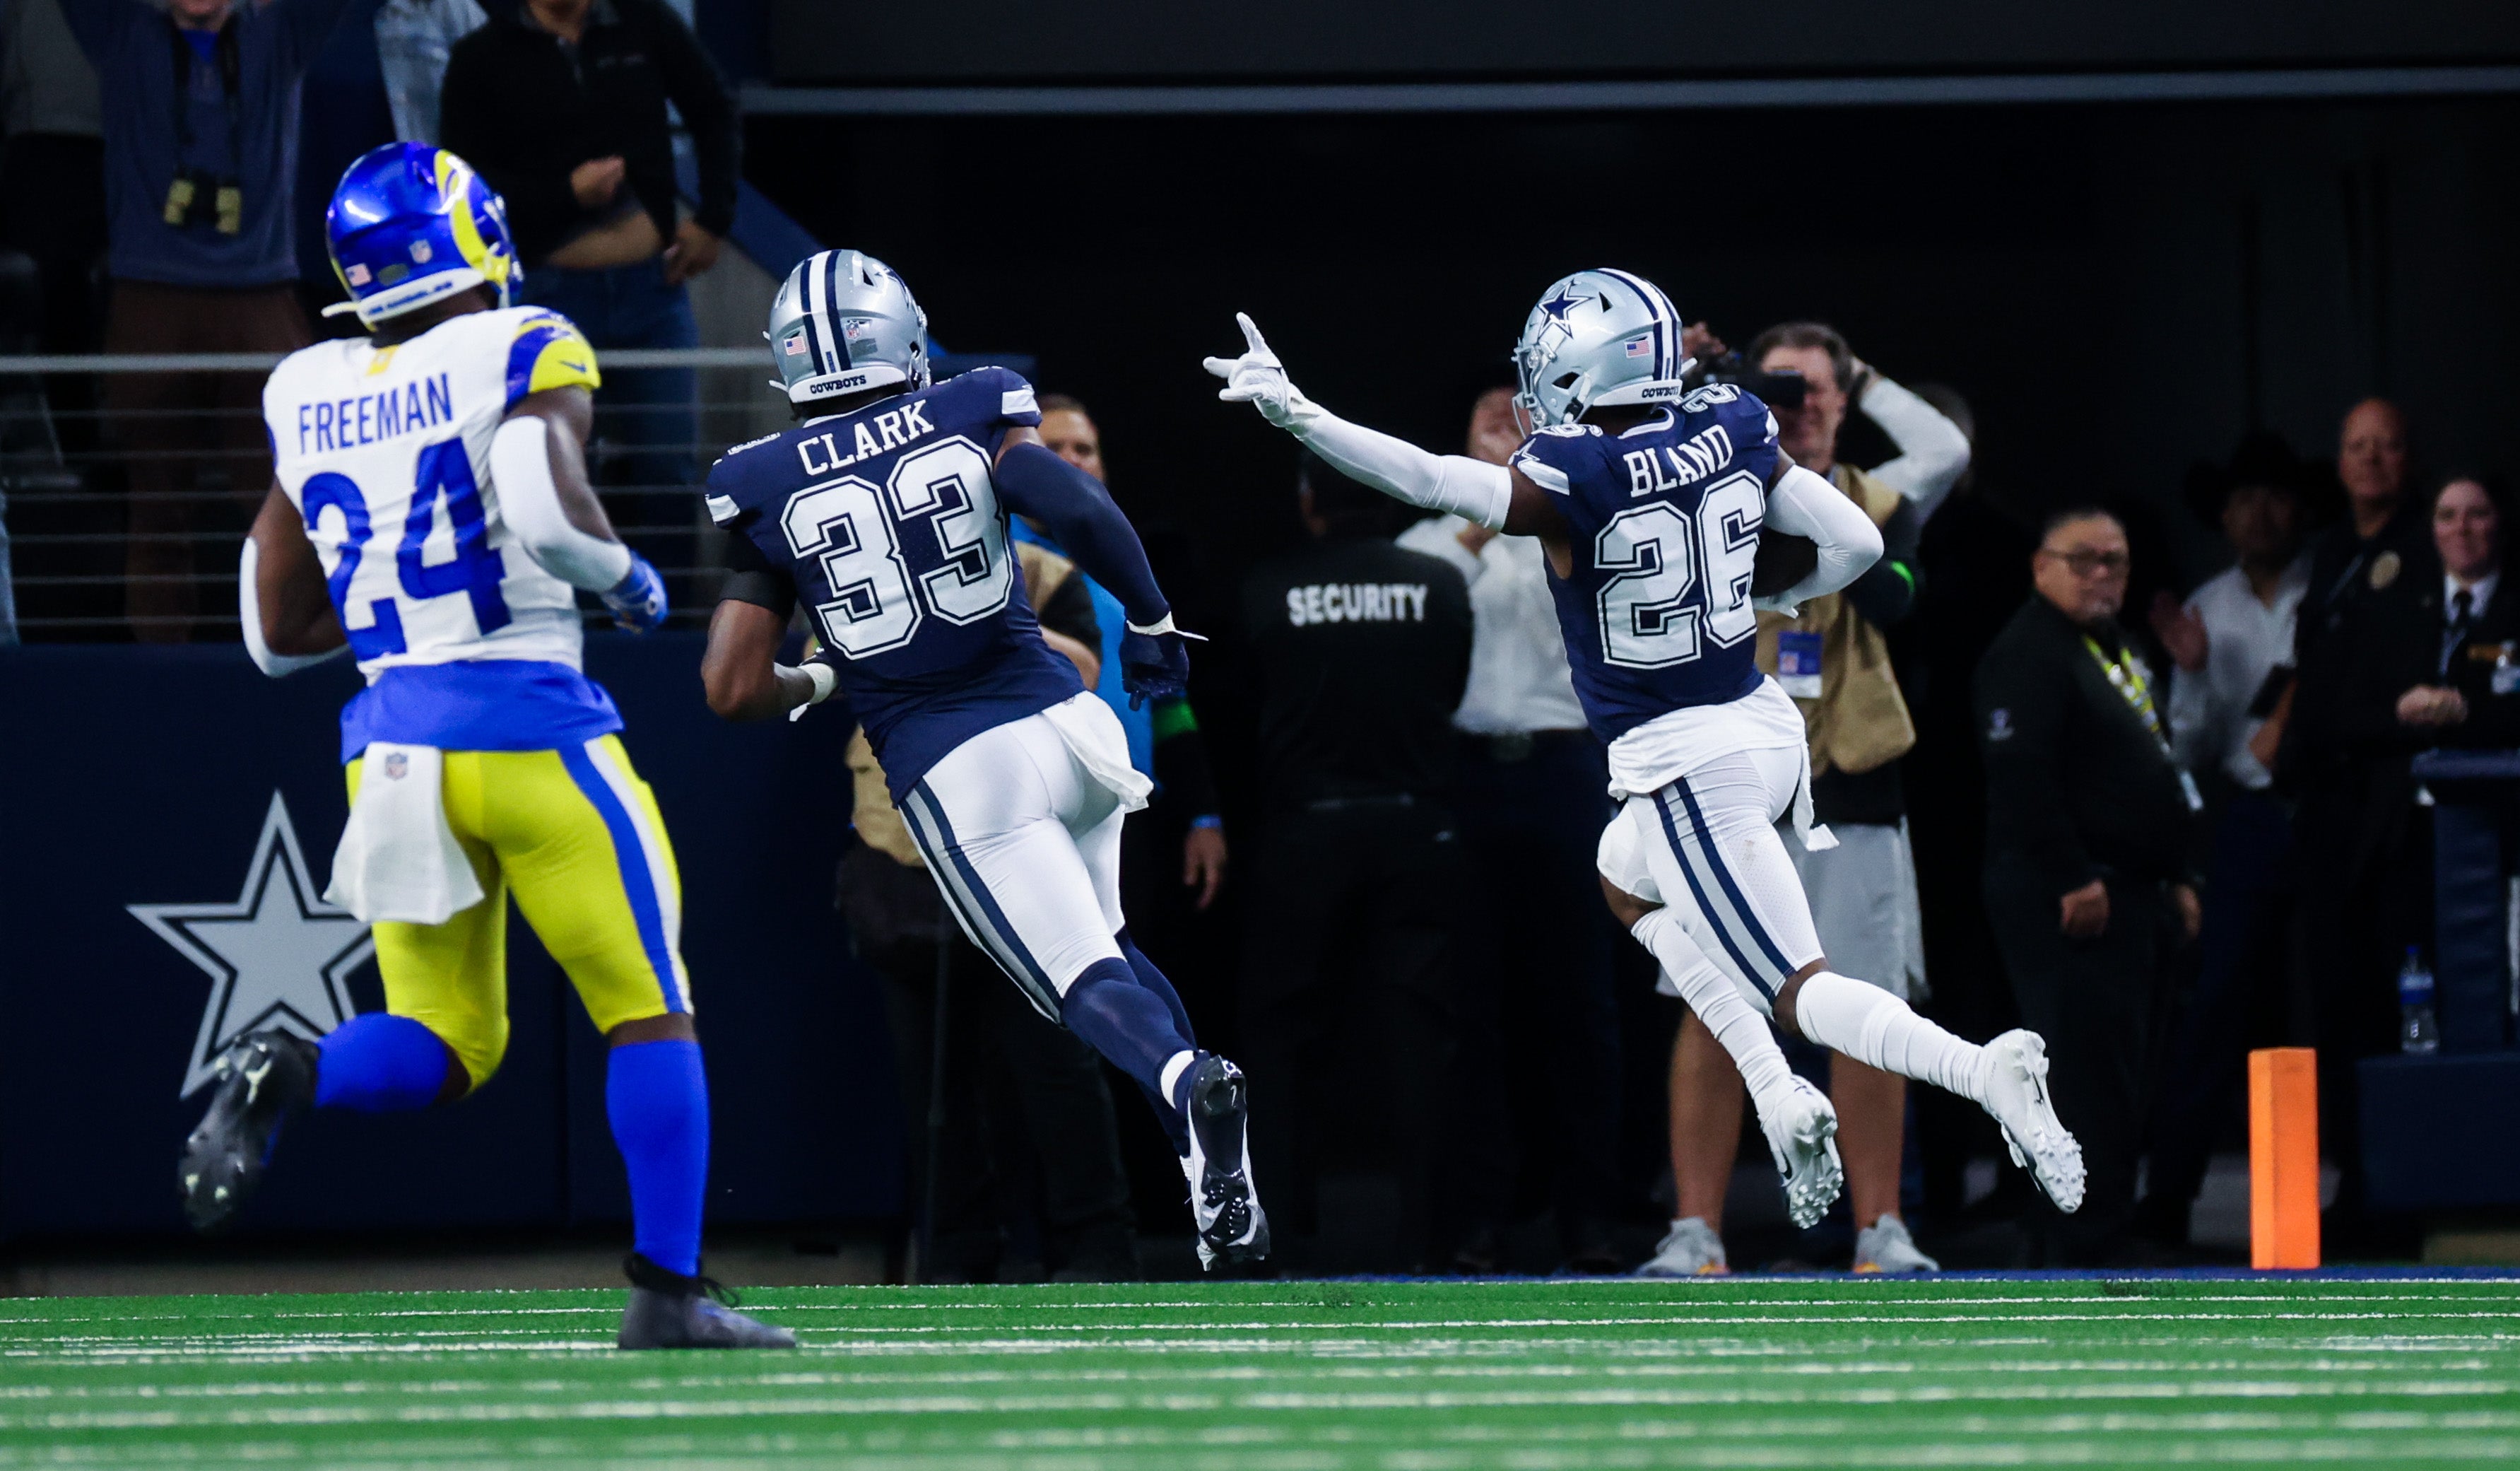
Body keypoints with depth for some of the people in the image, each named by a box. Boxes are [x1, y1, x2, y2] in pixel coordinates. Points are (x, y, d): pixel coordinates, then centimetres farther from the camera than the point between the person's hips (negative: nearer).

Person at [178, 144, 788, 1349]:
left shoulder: (307, 400, 11)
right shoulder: (524, 359, -6)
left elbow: (278, 631, 15)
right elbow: (549, 513, -25)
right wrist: (625, 577, -5)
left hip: (387, 740, 5)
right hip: (525, 724, -5)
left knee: (443, 1050, 13)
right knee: (647, 1010, 7)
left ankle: (287, 1074, -17)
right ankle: (667, 1291, 2)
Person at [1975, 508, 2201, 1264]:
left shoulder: (2122, 652, 21)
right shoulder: (2028, 654, -11)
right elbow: (2020, 775, -20)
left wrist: (2176, 881, 21)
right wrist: (2072, 881, -23)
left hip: (2134, 893, 10)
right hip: (2069, 905, -10)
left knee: (2120, 1081, 11)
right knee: (2089, 1080, -13)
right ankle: (2082, 1250, -13)